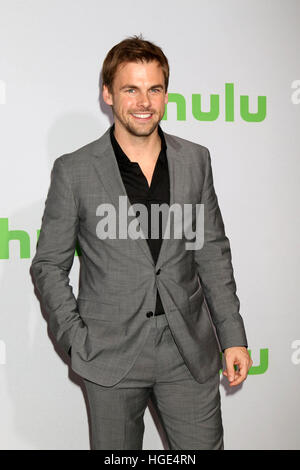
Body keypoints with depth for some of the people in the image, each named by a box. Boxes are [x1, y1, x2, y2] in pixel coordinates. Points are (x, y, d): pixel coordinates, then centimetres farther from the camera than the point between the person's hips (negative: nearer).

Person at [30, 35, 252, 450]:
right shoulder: (74, 171, -5)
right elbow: (49, 265, 0)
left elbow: (213, 252, 7)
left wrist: (233, 336, 5)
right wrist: (77, 341, -8)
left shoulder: (196, 160, 3)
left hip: (190, 352, 2)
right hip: (111, 354, -2)